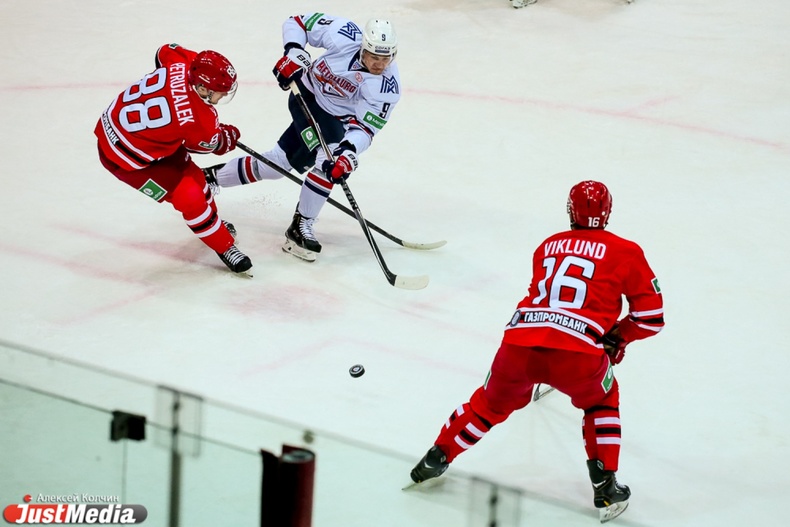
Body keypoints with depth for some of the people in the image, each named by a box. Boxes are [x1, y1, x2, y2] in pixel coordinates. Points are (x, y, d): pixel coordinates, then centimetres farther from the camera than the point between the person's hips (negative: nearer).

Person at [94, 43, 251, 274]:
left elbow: (165, 51, 8)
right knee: (189, 196, -7)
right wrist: (229, 136, 12)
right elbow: (213, 144, -9)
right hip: (122, 155, -9)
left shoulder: (181, 63, -18)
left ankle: (212, 223, 44)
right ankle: (224, 246, 12)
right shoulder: (196, 121, -33)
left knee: (192, 175, 19)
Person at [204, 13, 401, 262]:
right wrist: (293, 52, -28)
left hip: (336, 118, 2)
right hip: (307, 95, -2)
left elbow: (365, 127, -26)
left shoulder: (387, 87, -28)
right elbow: (297, 22, -13)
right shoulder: (343, 35, -28)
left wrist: (349, 151, -44)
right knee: (326, 156, -21)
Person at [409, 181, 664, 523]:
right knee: (601, 401, 28)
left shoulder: (548, 246, 27)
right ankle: (606, 488, 21)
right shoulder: (625, 252, 14)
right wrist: (617, 337, 33)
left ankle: (437, 458, 35)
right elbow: (651, 316, 15)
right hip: (576, 352, -3)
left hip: (518, 342, 3)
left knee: (492, 403, 31)